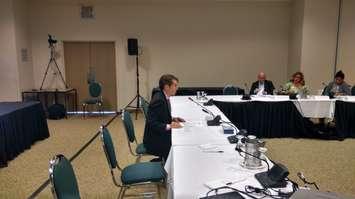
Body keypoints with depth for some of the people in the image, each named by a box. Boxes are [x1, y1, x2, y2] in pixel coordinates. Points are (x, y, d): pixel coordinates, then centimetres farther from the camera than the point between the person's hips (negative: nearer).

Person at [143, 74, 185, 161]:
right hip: (154, 140, -9)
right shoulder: (158, 100, -22)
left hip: (161, 134, 9)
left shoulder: (163, 97, 5)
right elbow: (152, 123, -25)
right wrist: (169, 126, -29)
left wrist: (172, 119, 2)